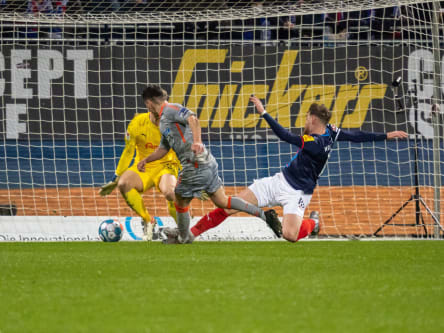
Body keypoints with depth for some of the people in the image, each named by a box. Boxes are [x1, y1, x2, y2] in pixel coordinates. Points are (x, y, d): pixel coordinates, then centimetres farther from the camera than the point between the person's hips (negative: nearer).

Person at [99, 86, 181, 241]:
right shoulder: (138, 123, -9)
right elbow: (128, 152, 0)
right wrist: (115, 179, 0)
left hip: (166, 166, -2)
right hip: (143, 167, 2)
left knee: (169, 192, -36)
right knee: (123, 184, -31)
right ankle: (148, 221, -11)